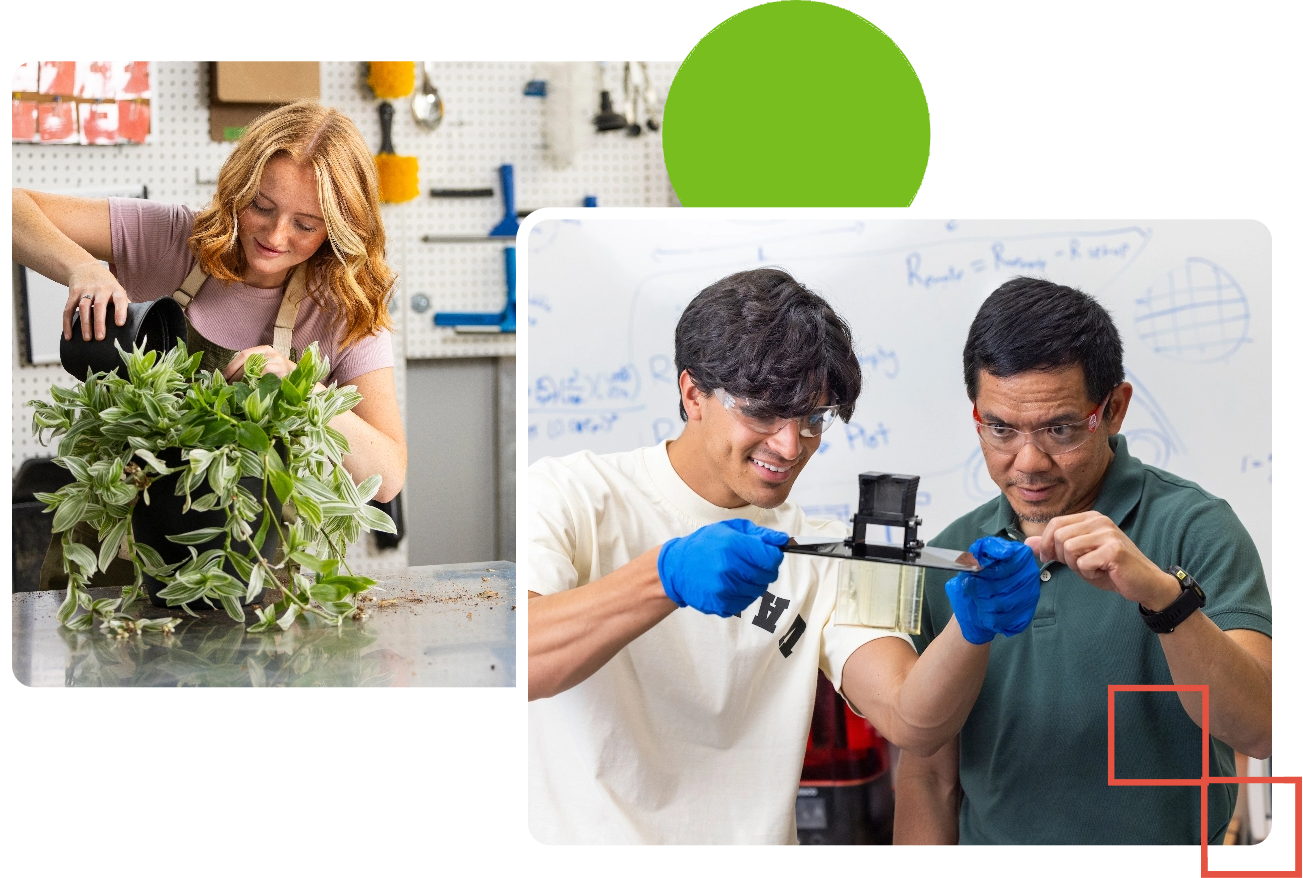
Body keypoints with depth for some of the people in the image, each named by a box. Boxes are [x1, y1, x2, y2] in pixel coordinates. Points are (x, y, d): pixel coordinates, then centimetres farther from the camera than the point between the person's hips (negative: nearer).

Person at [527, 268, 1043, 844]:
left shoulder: (823, 555, 11)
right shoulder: (568, 495, 0)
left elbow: (913, 724, -2)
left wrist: (974, 629, -19)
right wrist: (668, 575, -27)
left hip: (752, 841, 3)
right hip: (578, 845, -2)